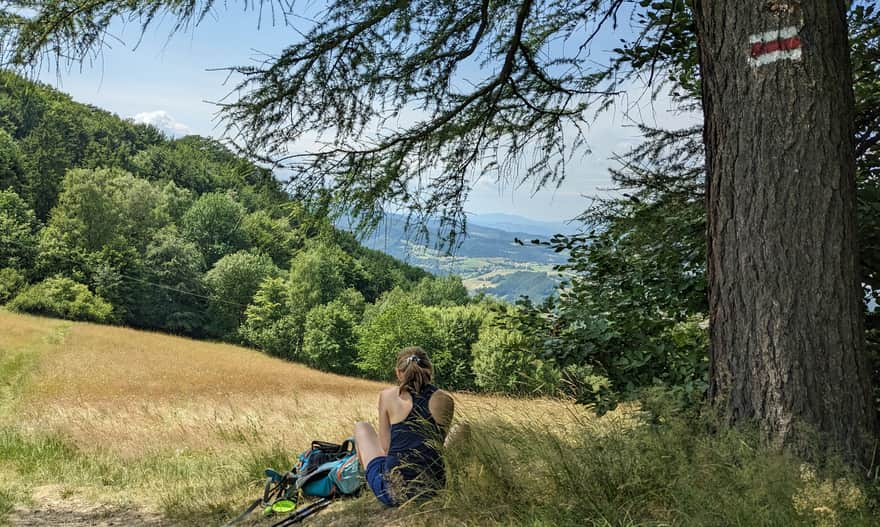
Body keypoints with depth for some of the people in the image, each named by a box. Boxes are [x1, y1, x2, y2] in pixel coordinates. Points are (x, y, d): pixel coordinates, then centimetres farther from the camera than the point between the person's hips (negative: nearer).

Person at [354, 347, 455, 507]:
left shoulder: (388, 396, -2)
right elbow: (438, 442, 12)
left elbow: (386, 447, 4)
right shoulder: (445, 400, 2)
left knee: (362, 428, 24)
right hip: (433, 487, 2)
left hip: (393, 490, -2)